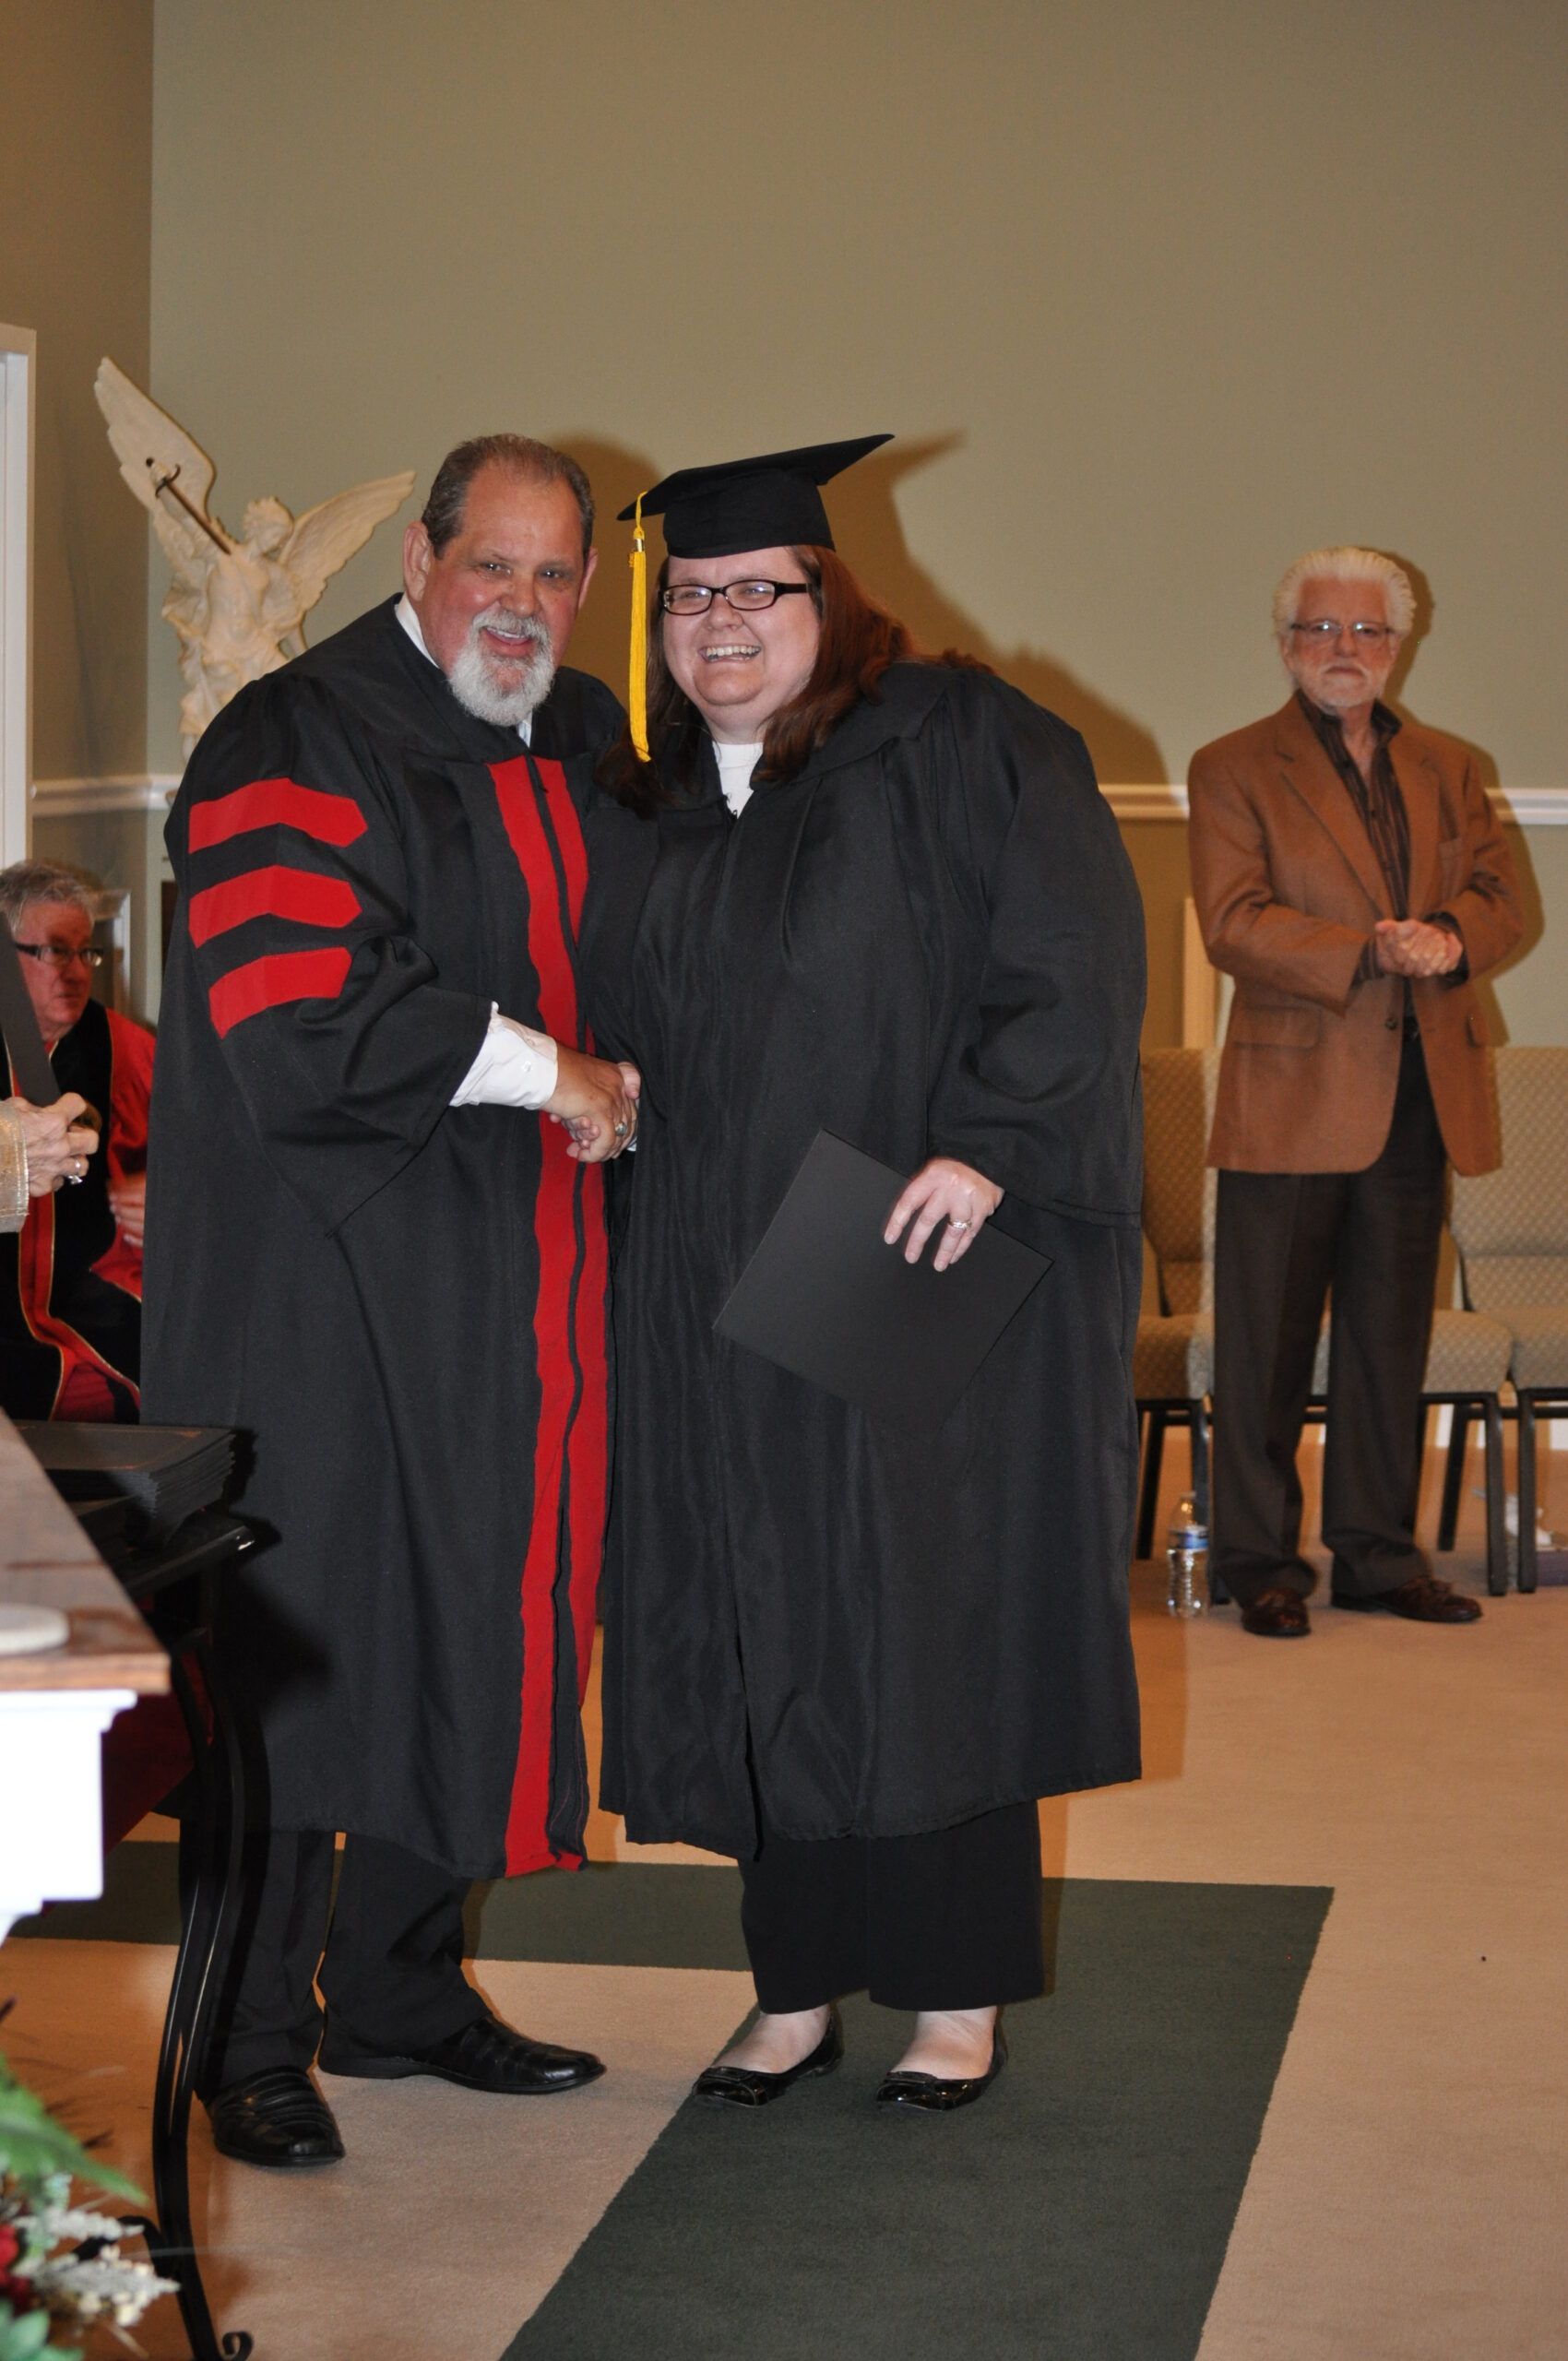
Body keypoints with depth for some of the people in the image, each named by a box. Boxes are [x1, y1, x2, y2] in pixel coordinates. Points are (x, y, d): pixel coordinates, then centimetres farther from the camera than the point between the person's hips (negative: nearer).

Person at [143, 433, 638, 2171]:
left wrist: (612, 1077, 5)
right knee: (298, 1646, -2)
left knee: (473, 1629, 11)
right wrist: (541, 1070, -14)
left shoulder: (584, 746, 12)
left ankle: (398, 1989, 26)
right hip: (326, 1276, -7)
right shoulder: (299, 742, -11)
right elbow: (295, 1023, -22)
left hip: (508, 1283, 7)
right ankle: (248, 2043, 10)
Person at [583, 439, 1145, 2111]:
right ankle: (797, 1988, 17)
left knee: (933, 1624, 0)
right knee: (759, 1638, 6)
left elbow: (1073, 961, -12)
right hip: (717, 1289, 5)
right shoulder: (637, 809, 13)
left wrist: (988, 1148, -21)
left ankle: (955, 1995, 12)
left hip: (935, 1265, -5)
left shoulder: (958, 747, -4)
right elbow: (614, 1027, 22)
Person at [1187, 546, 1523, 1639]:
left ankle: (1381, 1555, 18)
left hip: (1420, 1096, 4)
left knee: (1391, 1341, 10)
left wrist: (1452, 938, -13)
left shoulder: (1447, 768, 17)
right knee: (1268, 1347, 0)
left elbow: (1499, 895, 10)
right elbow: (1233, 923, -10)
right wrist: (1371, 951, -21)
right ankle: (1260, 1563, 9)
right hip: (1293, 1096, -4)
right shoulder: (1234, 770, 2)